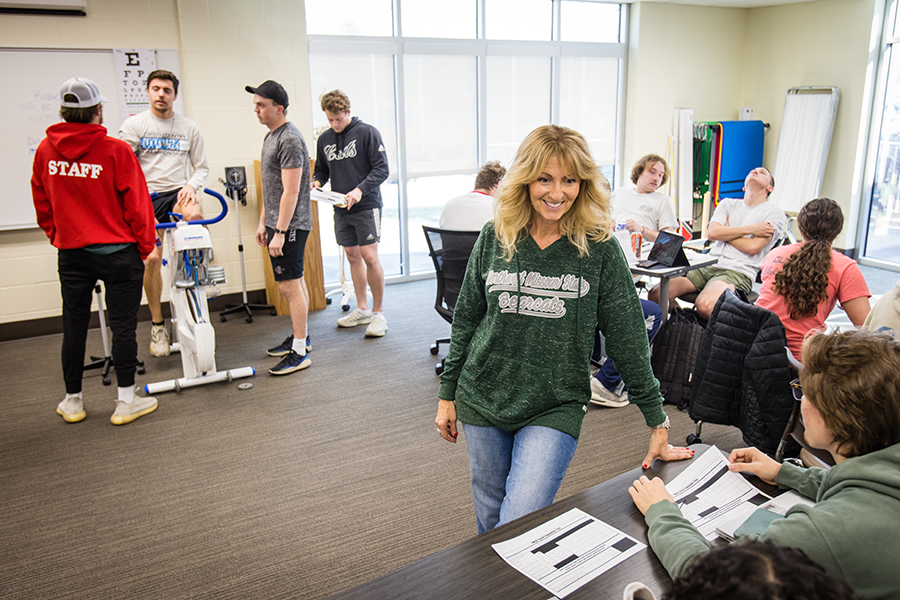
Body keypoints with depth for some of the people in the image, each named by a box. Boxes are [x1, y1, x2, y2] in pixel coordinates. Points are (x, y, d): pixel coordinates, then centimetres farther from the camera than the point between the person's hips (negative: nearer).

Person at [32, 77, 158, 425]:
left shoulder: (45, 151, 0)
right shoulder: (116, 151, -14)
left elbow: (41, 203, 11)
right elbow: (137, 204, -10)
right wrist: (146, 246, 1)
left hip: (71, 253, 4)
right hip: (118, 252, -4)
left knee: (74, 324, 13)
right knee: (123, 324, 4)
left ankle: (72, 401, 25)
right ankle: (125, 402, 9)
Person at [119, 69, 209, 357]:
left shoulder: (189, 127, 10)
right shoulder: (133, 124, 3)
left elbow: (202, 167, 13)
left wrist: (191, 185, -7)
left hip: (177, 193, 1)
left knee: (195, 215, -36)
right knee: (151, 258, -7)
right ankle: (157, 325, 9)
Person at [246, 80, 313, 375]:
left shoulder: (290, 140, -16)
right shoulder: (271, 136, 16)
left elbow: (291, 191, -21)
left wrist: (280, 232, -23)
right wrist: (264, 222, 21)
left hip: (290, 226, -10)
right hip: (278, 224, 10)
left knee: (290, 286, -8)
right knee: (296, 283, 16)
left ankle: (299, 352, -3)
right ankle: (300, 337, 27)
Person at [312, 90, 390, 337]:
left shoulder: (367, 133, -5)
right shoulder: (324, 139, 11)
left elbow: (381, 169, -10)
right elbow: (321, 169, 21)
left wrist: (360, 190, -22)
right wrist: (316, 182, -2)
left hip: (366, 206, -5)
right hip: (341, 208, 6)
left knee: (370, 257, -10)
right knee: (353, 257, 10)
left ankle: (379, 313, 1)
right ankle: (362, 309, 21)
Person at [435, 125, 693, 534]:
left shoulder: (600, 248, -9)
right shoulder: (494, 238, -3)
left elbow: (627, 336, -5)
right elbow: (466, 318, 6)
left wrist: (657, 420, -3)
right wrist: (447, 395, 8)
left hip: (556, 408, -2)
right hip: (482, 400, 3)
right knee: (489, 520, 18)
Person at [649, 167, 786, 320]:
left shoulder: (775, 213, 8)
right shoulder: (728, 204, 22)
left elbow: (753, 247, -7)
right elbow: (712, 233, 3)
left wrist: (726, 233, 6)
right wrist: (750, 229, 0)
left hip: (738, 272, -4)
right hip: (708, 266, 5)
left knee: (705, 305, -36)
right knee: (655, 295, -16)